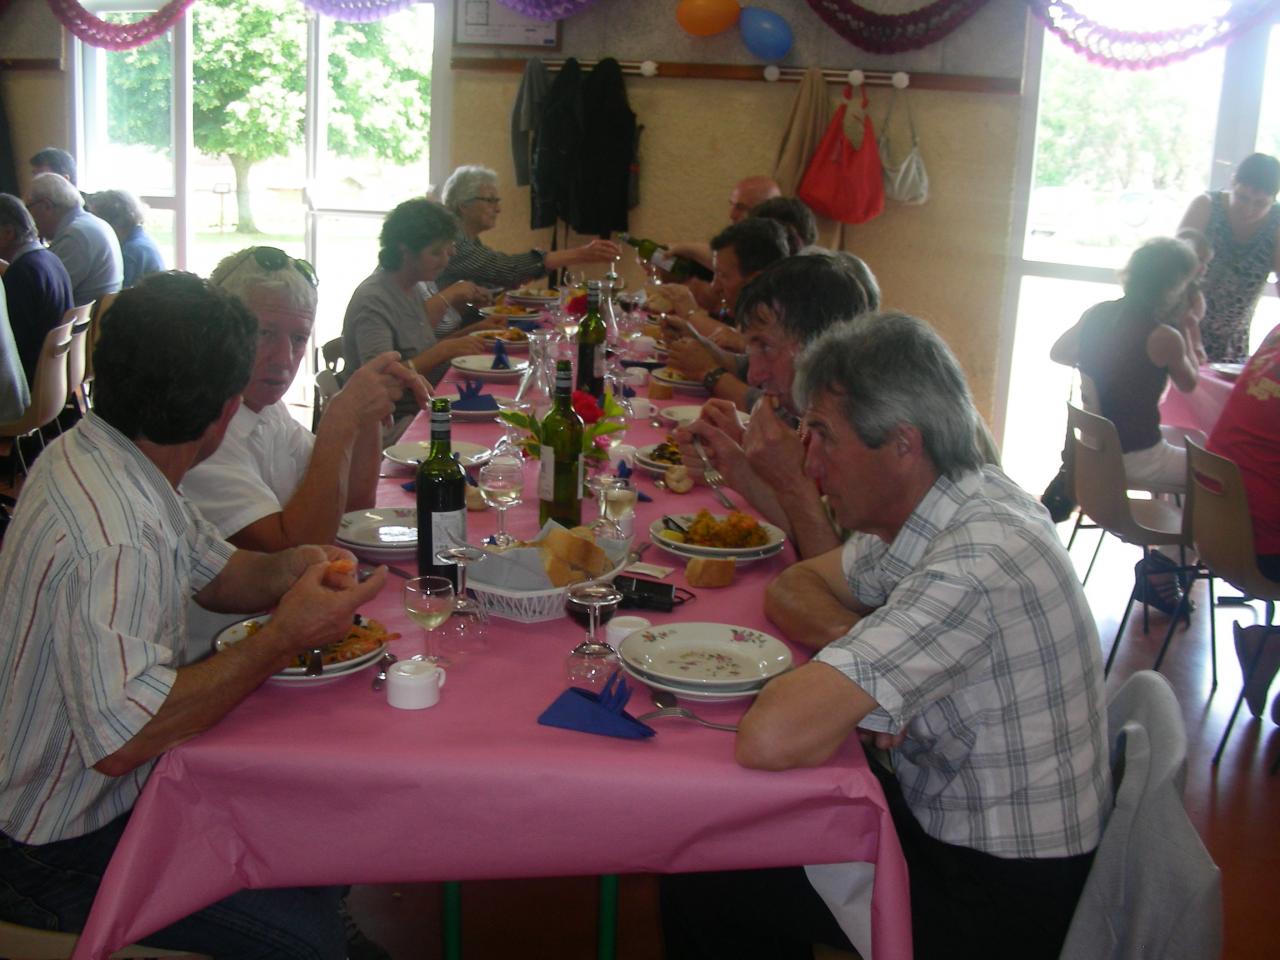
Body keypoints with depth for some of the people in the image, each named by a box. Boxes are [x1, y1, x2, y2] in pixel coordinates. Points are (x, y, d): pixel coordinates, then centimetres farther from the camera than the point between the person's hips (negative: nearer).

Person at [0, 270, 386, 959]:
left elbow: (213, 573, 12)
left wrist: (288, 571, -10)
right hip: (62, 855, -9)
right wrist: (286, 636, -33)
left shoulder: (101, 453, -1)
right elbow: (121, 737, -39)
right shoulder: (114, 536, -33)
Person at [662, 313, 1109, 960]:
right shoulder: (951, 506, -2)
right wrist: (851, 641, -12)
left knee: (701, 887, -4)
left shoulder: (973, 565, -32)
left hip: (1002, 901, -8)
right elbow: (793, 588, 10)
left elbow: (768, 739, -38)